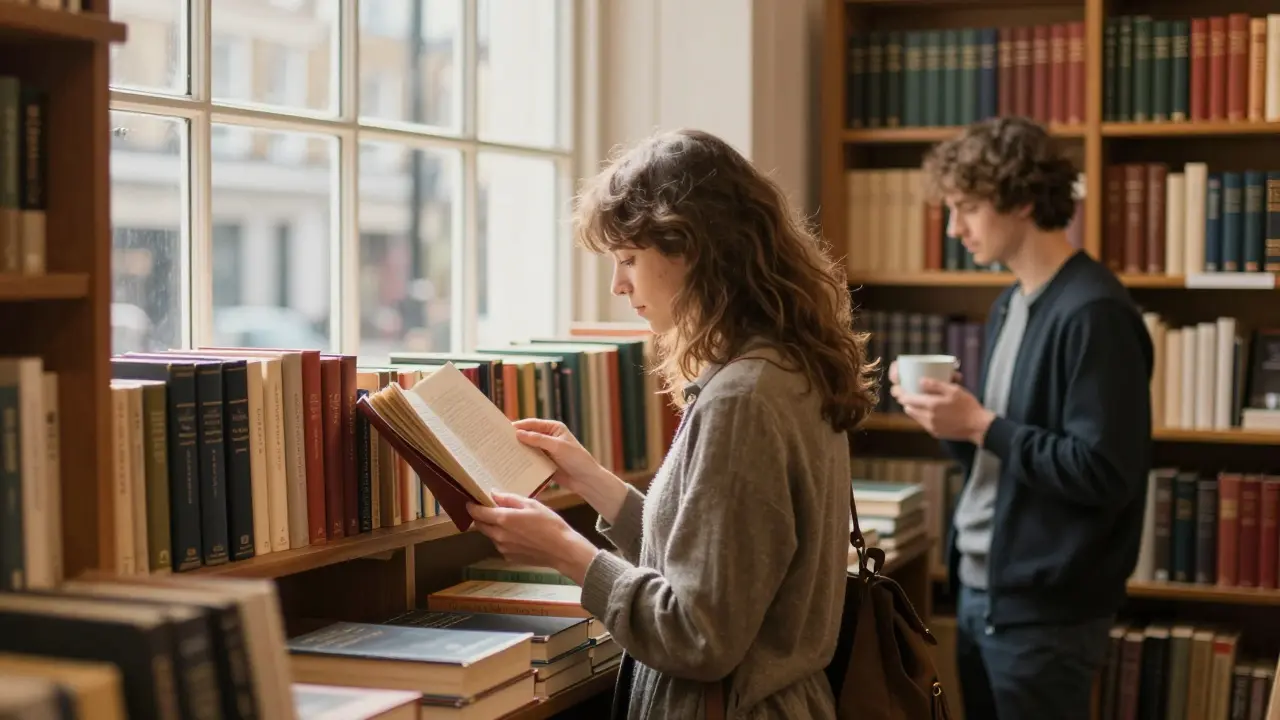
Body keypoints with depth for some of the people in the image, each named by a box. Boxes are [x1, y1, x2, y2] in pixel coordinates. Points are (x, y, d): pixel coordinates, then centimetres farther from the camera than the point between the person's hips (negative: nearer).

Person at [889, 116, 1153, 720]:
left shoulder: (1092, 312, -17)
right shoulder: (1008, 306, 11)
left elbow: (1105, 474, -22)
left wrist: (981, 424, -19)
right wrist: (948, 419, -1)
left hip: (1044, 606, -9)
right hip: (979, 588, 9)